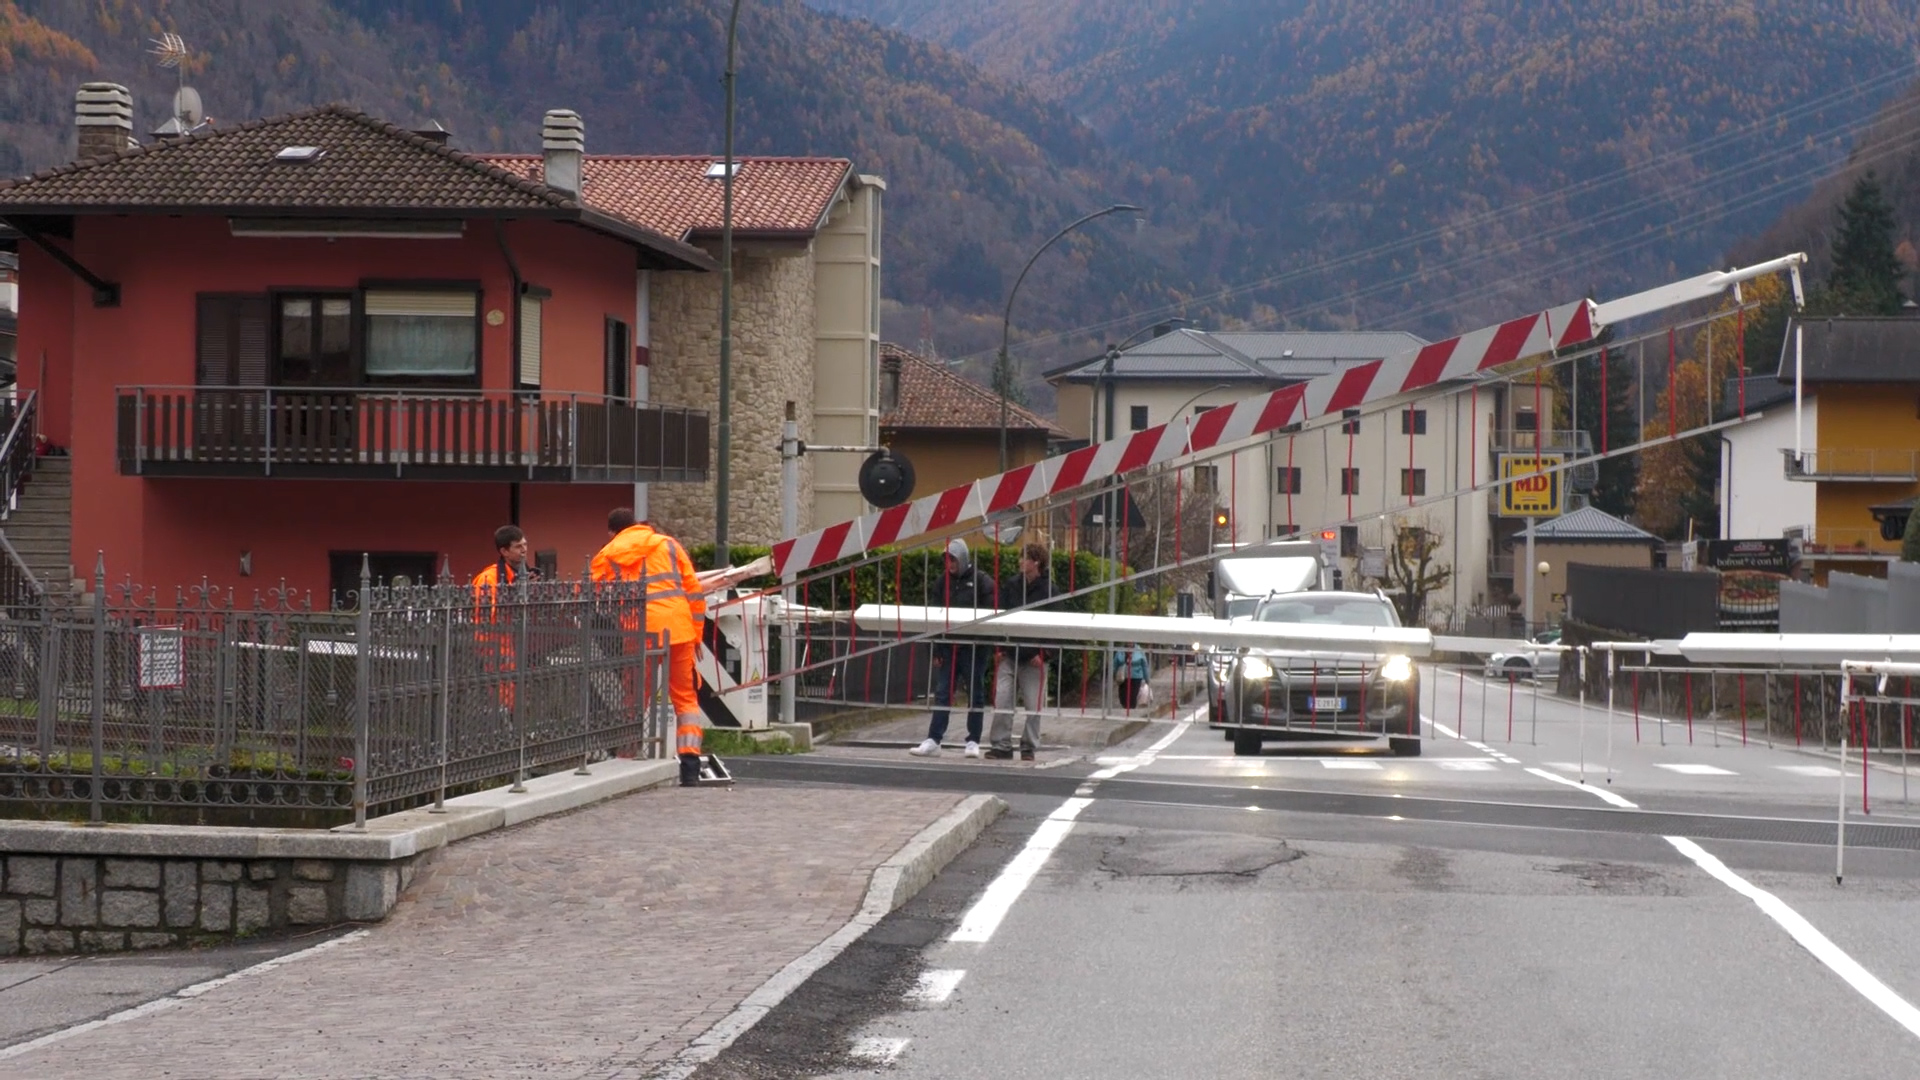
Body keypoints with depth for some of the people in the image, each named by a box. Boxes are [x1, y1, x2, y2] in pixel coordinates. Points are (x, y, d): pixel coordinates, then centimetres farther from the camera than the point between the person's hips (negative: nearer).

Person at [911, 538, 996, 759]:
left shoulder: (981, 581, -4)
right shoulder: (944, 581, 10)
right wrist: (936, 651, 8)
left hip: (973, 647, -4)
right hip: (948, 646, 4)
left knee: (975, 694, 4)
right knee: (942, 693, 2)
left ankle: (973, 742, 10)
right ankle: (933, 740, 2)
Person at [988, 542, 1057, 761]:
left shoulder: (1048, 589, -4)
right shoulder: (1010, 585, 4)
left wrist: (1041, 653, -10)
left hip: (1034, 658, -2)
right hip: (1008, 654, 2)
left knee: (1034, 705, 1)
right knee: (1001, 701, -4)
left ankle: (1029, 747, 12)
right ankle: (1002, 745, 3)